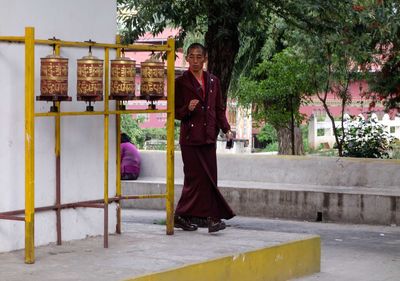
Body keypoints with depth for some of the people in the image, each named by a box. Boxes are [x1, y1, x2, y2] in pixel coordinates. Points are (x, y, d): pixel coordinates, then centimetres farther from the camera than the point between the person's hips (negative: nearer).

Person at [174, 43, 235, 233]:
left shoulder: (213, 81, 12)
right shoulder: (181, 82, 0)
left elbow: (219, 109, 15)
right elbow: (175, 112, 1)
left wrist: (226, 129, 2)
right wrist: (188, 109, -19)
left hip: (208, 136, 4)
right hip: (190, 137, -4)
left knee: (209, 177, 1)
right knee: (196, 177, -8)